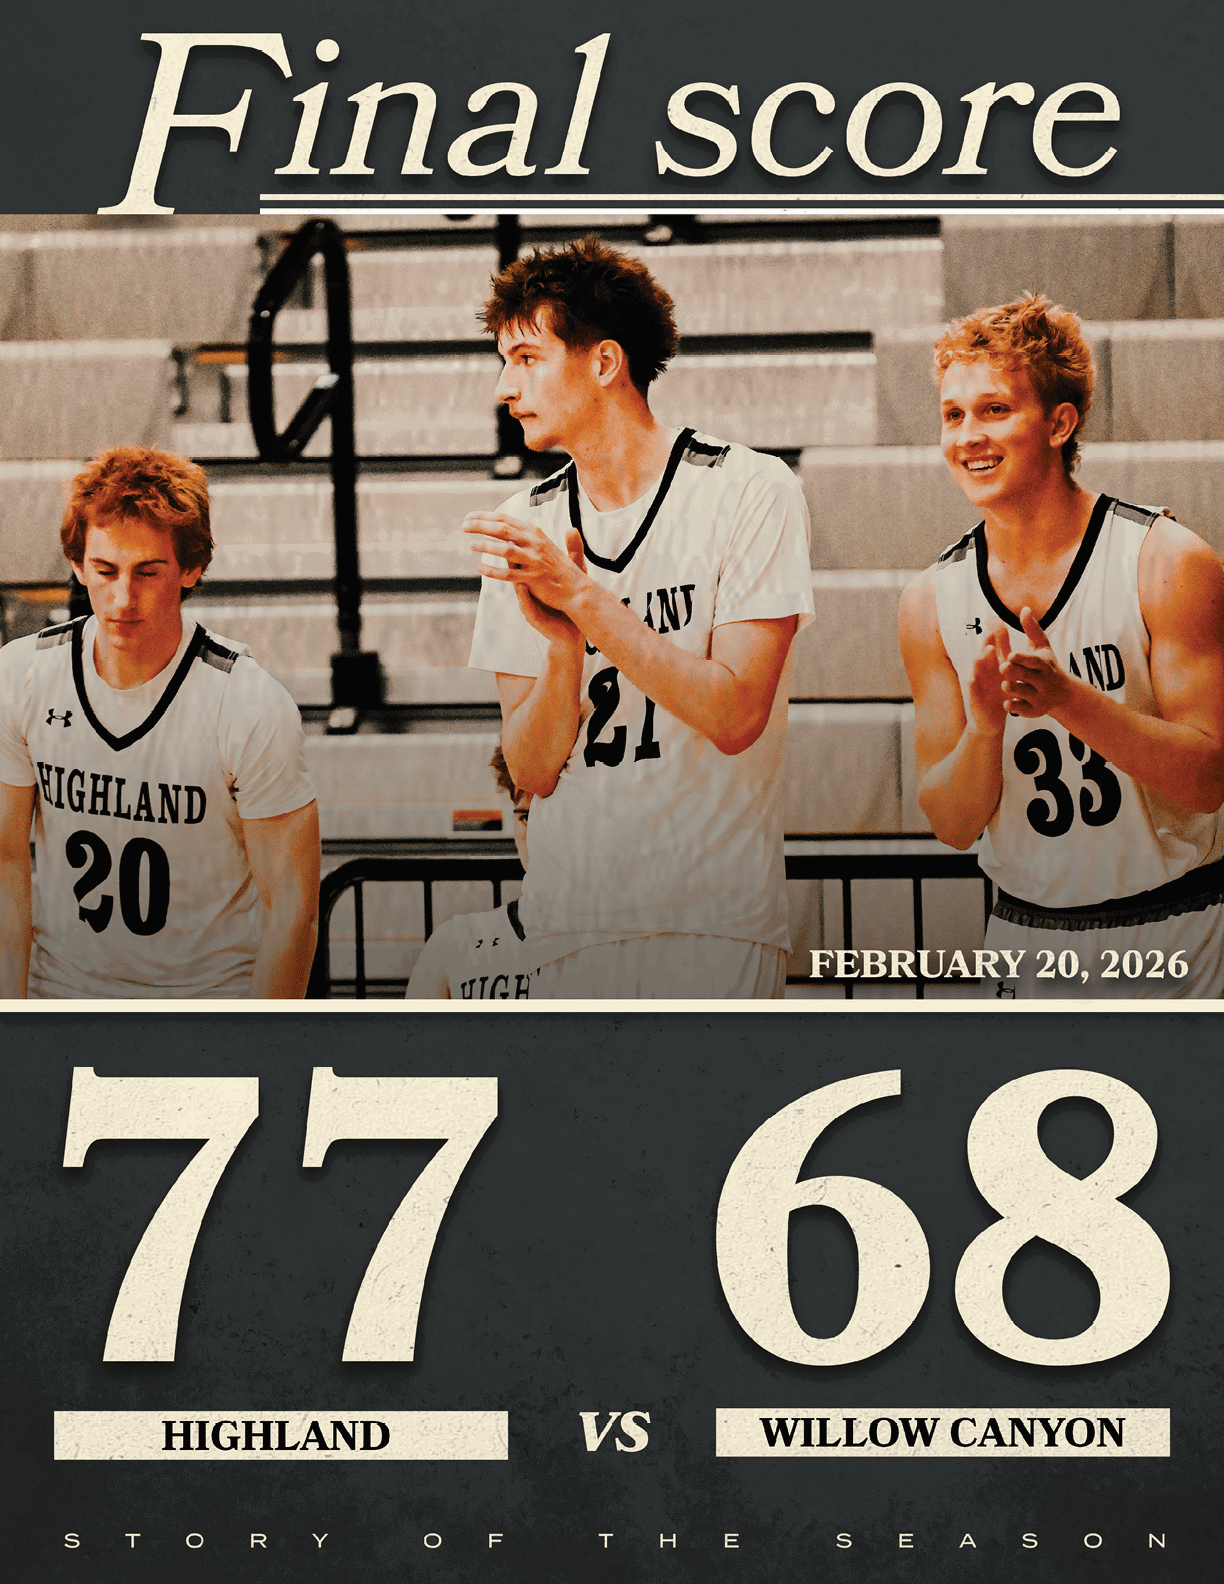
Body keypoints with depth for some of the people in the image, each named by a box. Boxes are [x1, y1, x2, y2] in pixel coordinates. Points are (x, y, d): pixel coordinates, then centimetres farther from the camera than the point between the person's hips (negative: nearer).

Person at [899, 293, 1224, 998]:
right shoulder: (934, 601, -2)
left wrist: (1066, 697, -29)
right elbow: (954, 824, -2)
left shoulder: (1168, 562, -12)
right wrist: (985, 728, -23)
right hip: (1029, 936, 3)